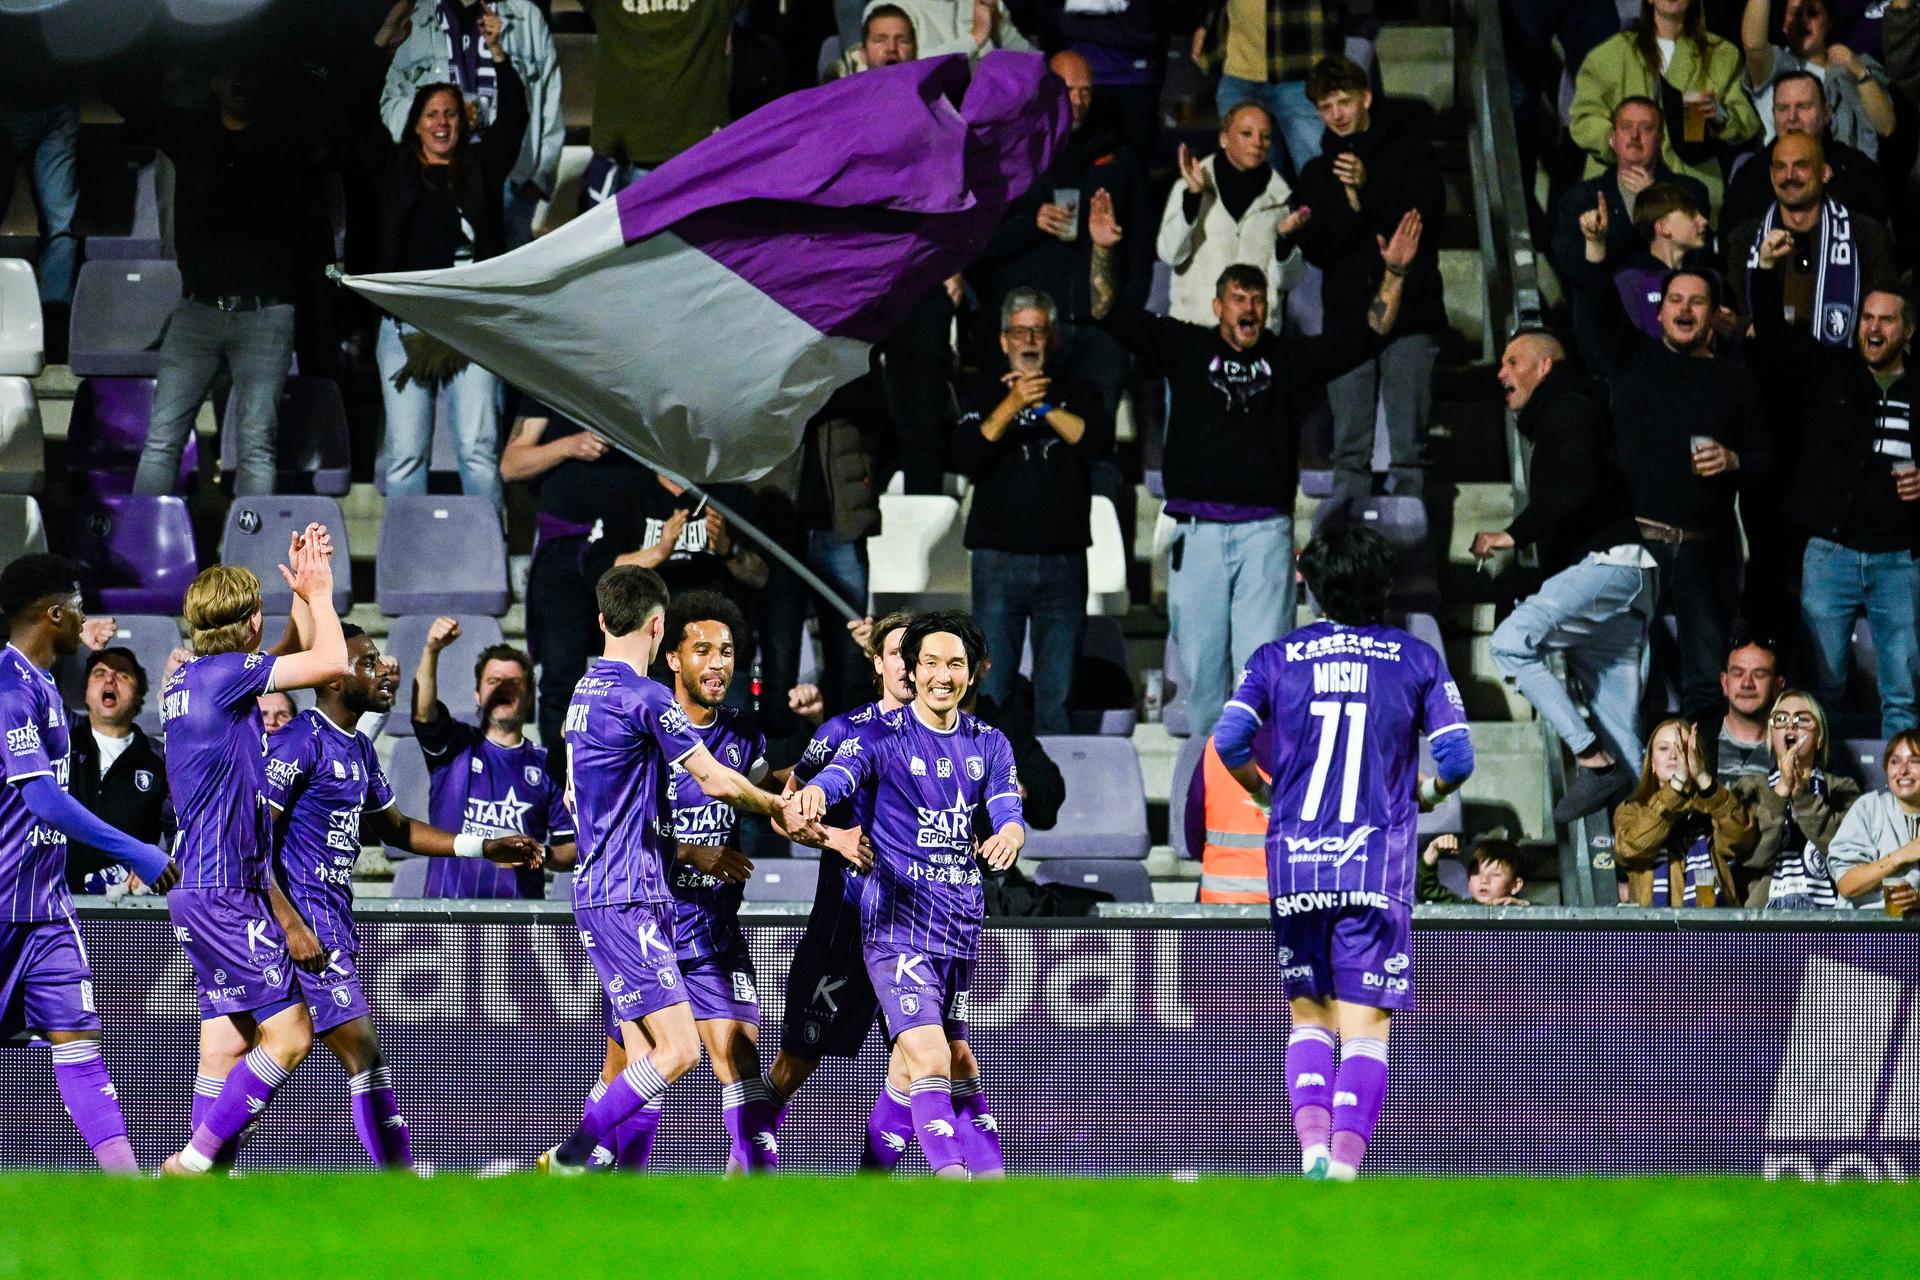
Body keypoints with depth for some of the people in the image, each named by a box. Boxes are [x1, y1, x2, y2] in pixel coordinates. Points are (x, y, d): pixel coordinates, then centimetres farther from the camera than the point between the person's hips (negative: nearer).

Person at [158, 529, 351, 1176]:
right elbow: (331, 662, -11)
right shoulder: (225, 672, -12)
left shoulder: (186, 679, 15)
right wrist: (319, 593, 5)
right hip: (226, 889, -10)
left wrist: (304, 591, 24)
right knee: (288, 1033, -11)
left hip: (197, 891, 10)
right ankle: (193, 1162, -13)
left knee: (226, 1044, 8)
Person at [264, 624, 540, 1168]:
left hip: (335, 920, 9)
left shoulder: (358, 747, 17)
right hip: (304, 922, -9)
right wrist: (291, 924, -22)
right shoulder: (300, 741, -12)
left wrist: (483, 848, 25)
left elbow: (393, 826, 31)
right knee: (364, 1053, -11)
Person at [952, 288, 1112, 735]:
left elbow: (1099, 439, -6)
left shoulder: (1074, 391, 11)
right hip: (999, 559, -1)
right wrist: (1013, 405, -19)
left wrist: (1044, 407, -14)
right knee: (990, 690, -5)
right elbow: (967, 457, -7)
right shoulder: (985, 390, 7)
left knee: (1057, 697, 2)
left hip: (1063, 559, 1)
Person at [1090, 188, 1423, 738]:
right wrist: (1102, 251, -8)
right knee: (1201, 660, 2)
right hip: (1197, 531, 0)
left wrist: (1395, 273, -1)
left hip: (1265, 531, 0)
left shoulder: (1289, 358, 12)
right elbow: (1111, 314, 6)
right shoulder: (1186, 348, 10)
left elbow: (1368, 335, 11)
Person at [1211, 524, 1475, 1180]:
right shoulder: (1417, 659, 4)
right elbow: (1456, 758, -2)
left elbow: (1229, 740, -5)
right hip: (1378, 865, -1)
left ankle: (1312, 1146, -5)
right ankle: (1345, 1162, -17)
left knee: (1308, 1016, 15)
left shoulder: (1279, 656, 6)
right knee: (1365, 1026, -1)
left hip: (1295, 857, 1)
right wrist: (1424, 793, 19)